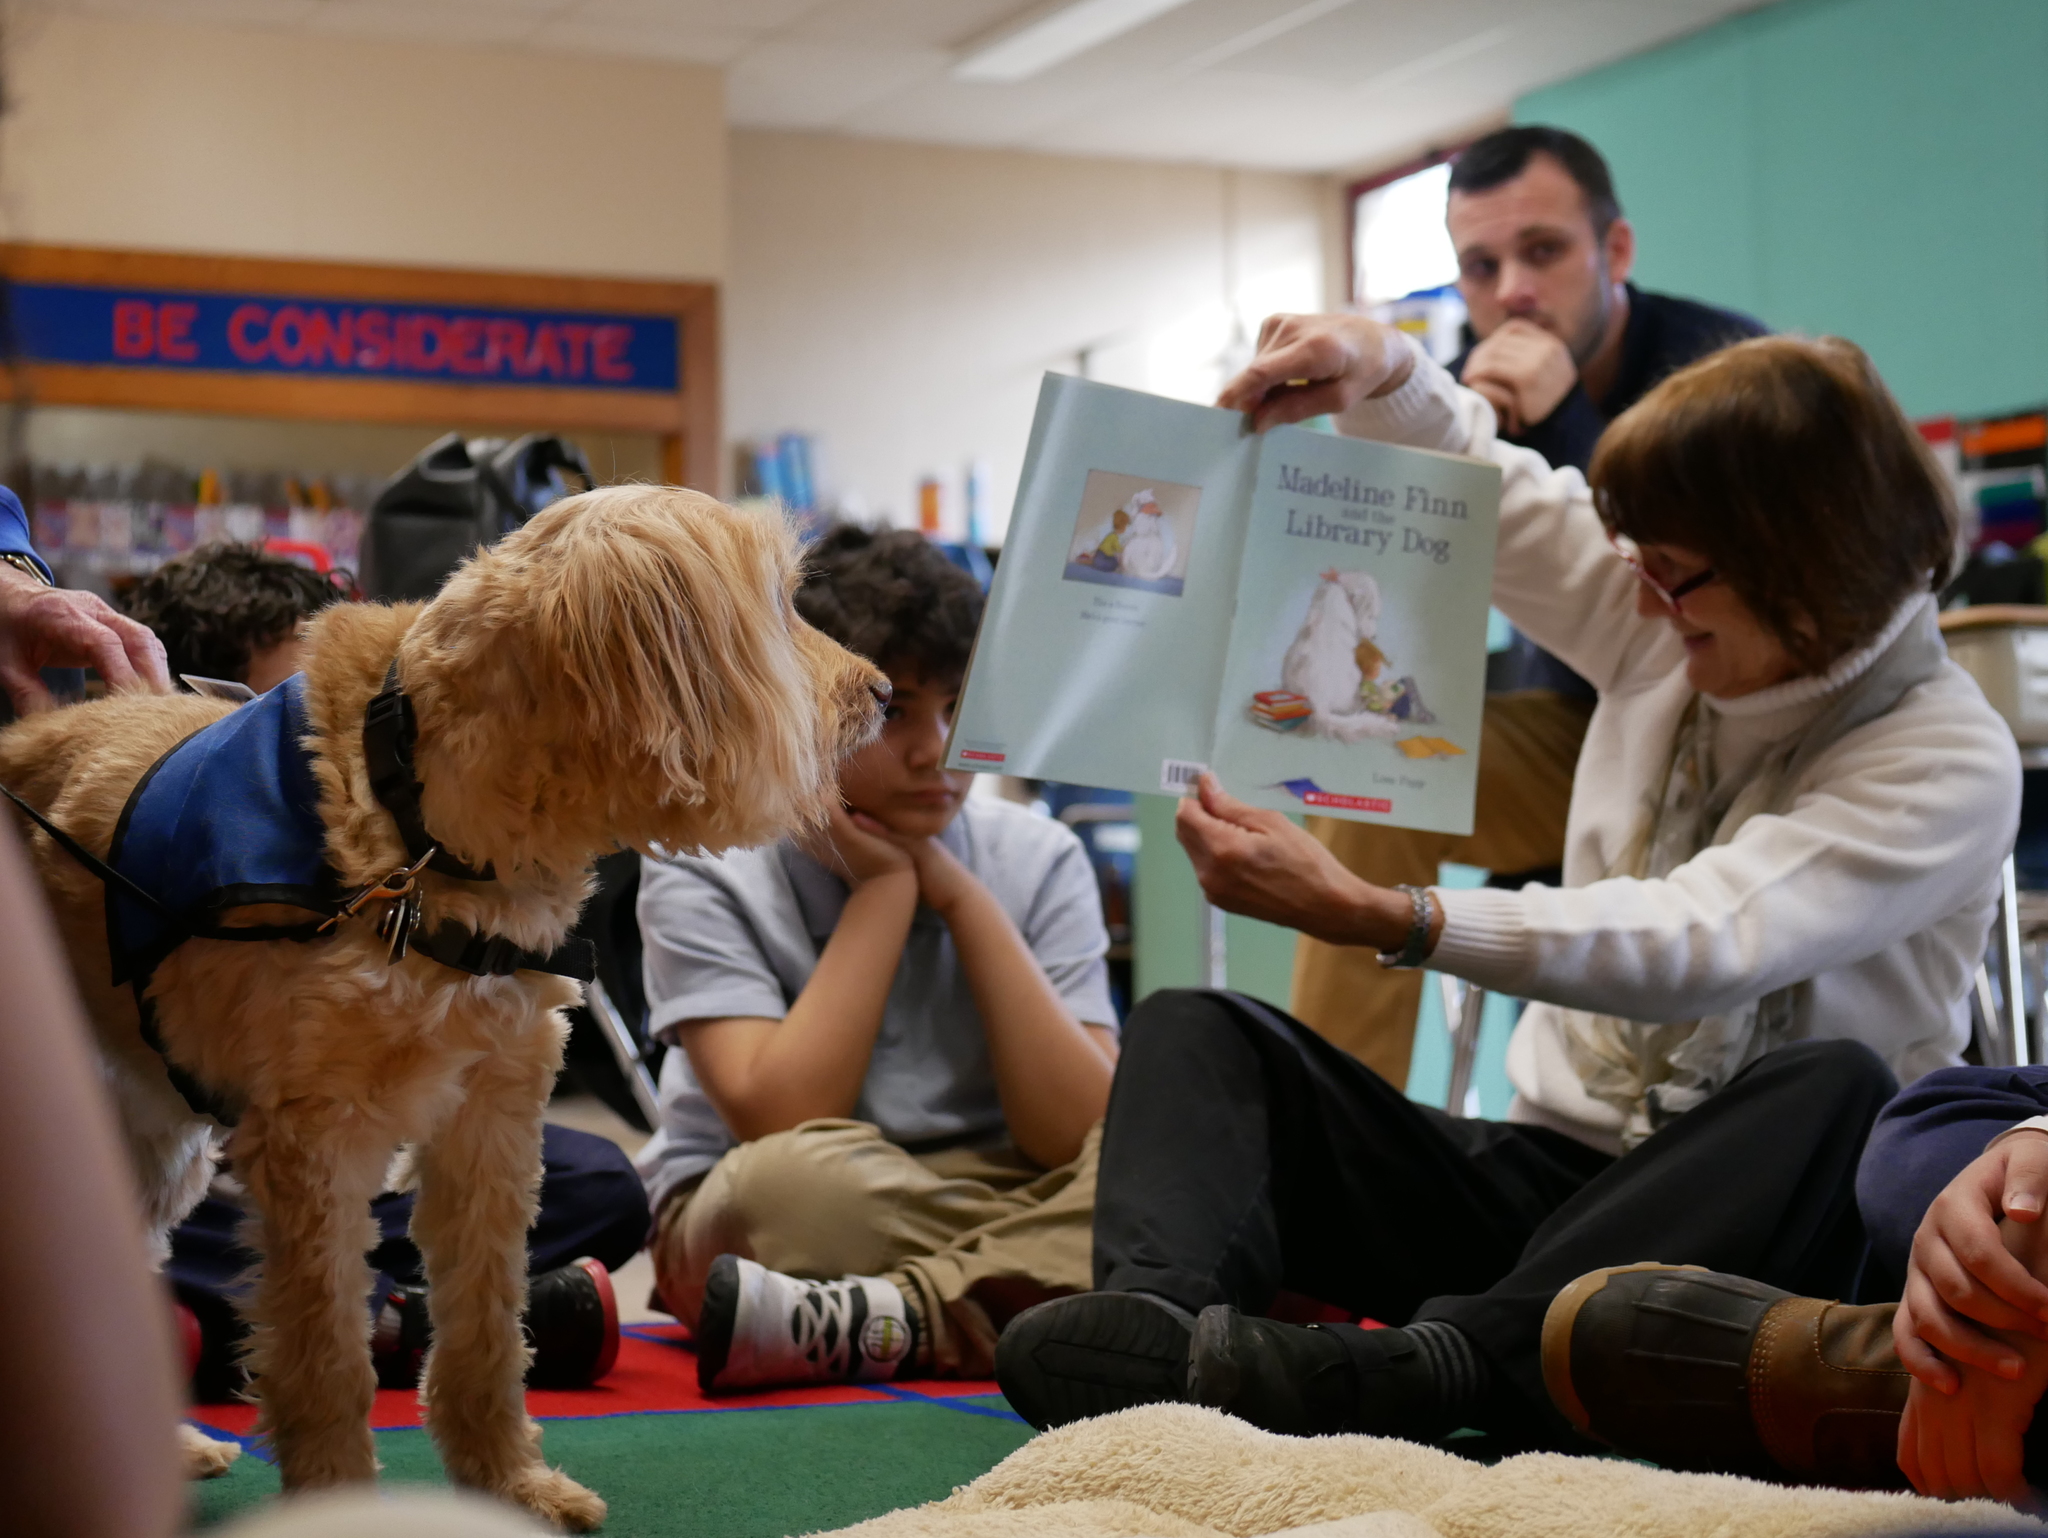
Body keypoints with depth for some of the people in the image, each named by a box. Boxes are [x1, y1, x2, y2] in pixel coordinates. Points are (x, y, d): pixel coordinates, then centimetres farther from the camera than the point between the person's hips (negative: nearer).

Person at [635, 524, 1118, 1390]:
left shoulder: (1036, 861, -1)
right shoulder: (702, 873, -8)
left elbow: (1083, 1135, -12)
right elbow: (781, 1123, -22)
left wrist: (963, 898, -15)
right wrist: (883, 888, -16)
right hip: (744, 1227, -3)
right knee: (802, 1175, -38)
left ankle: (858, 1326, -32)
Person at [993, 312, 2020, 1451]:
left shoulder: (1953, 763, -11)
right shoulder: (1670, 636, 9)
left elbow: (1702, 945, -25)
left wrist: (1372, 916, -34)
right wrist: (1385, 368, -1)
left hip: (1738, 1228, -5)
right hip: (1546, 1170, 6)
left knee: (1838, 1089, -39)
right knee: (1193, 1031, -10)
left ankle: (1430, 1366, -54)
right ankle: (1160, 1317, -43)